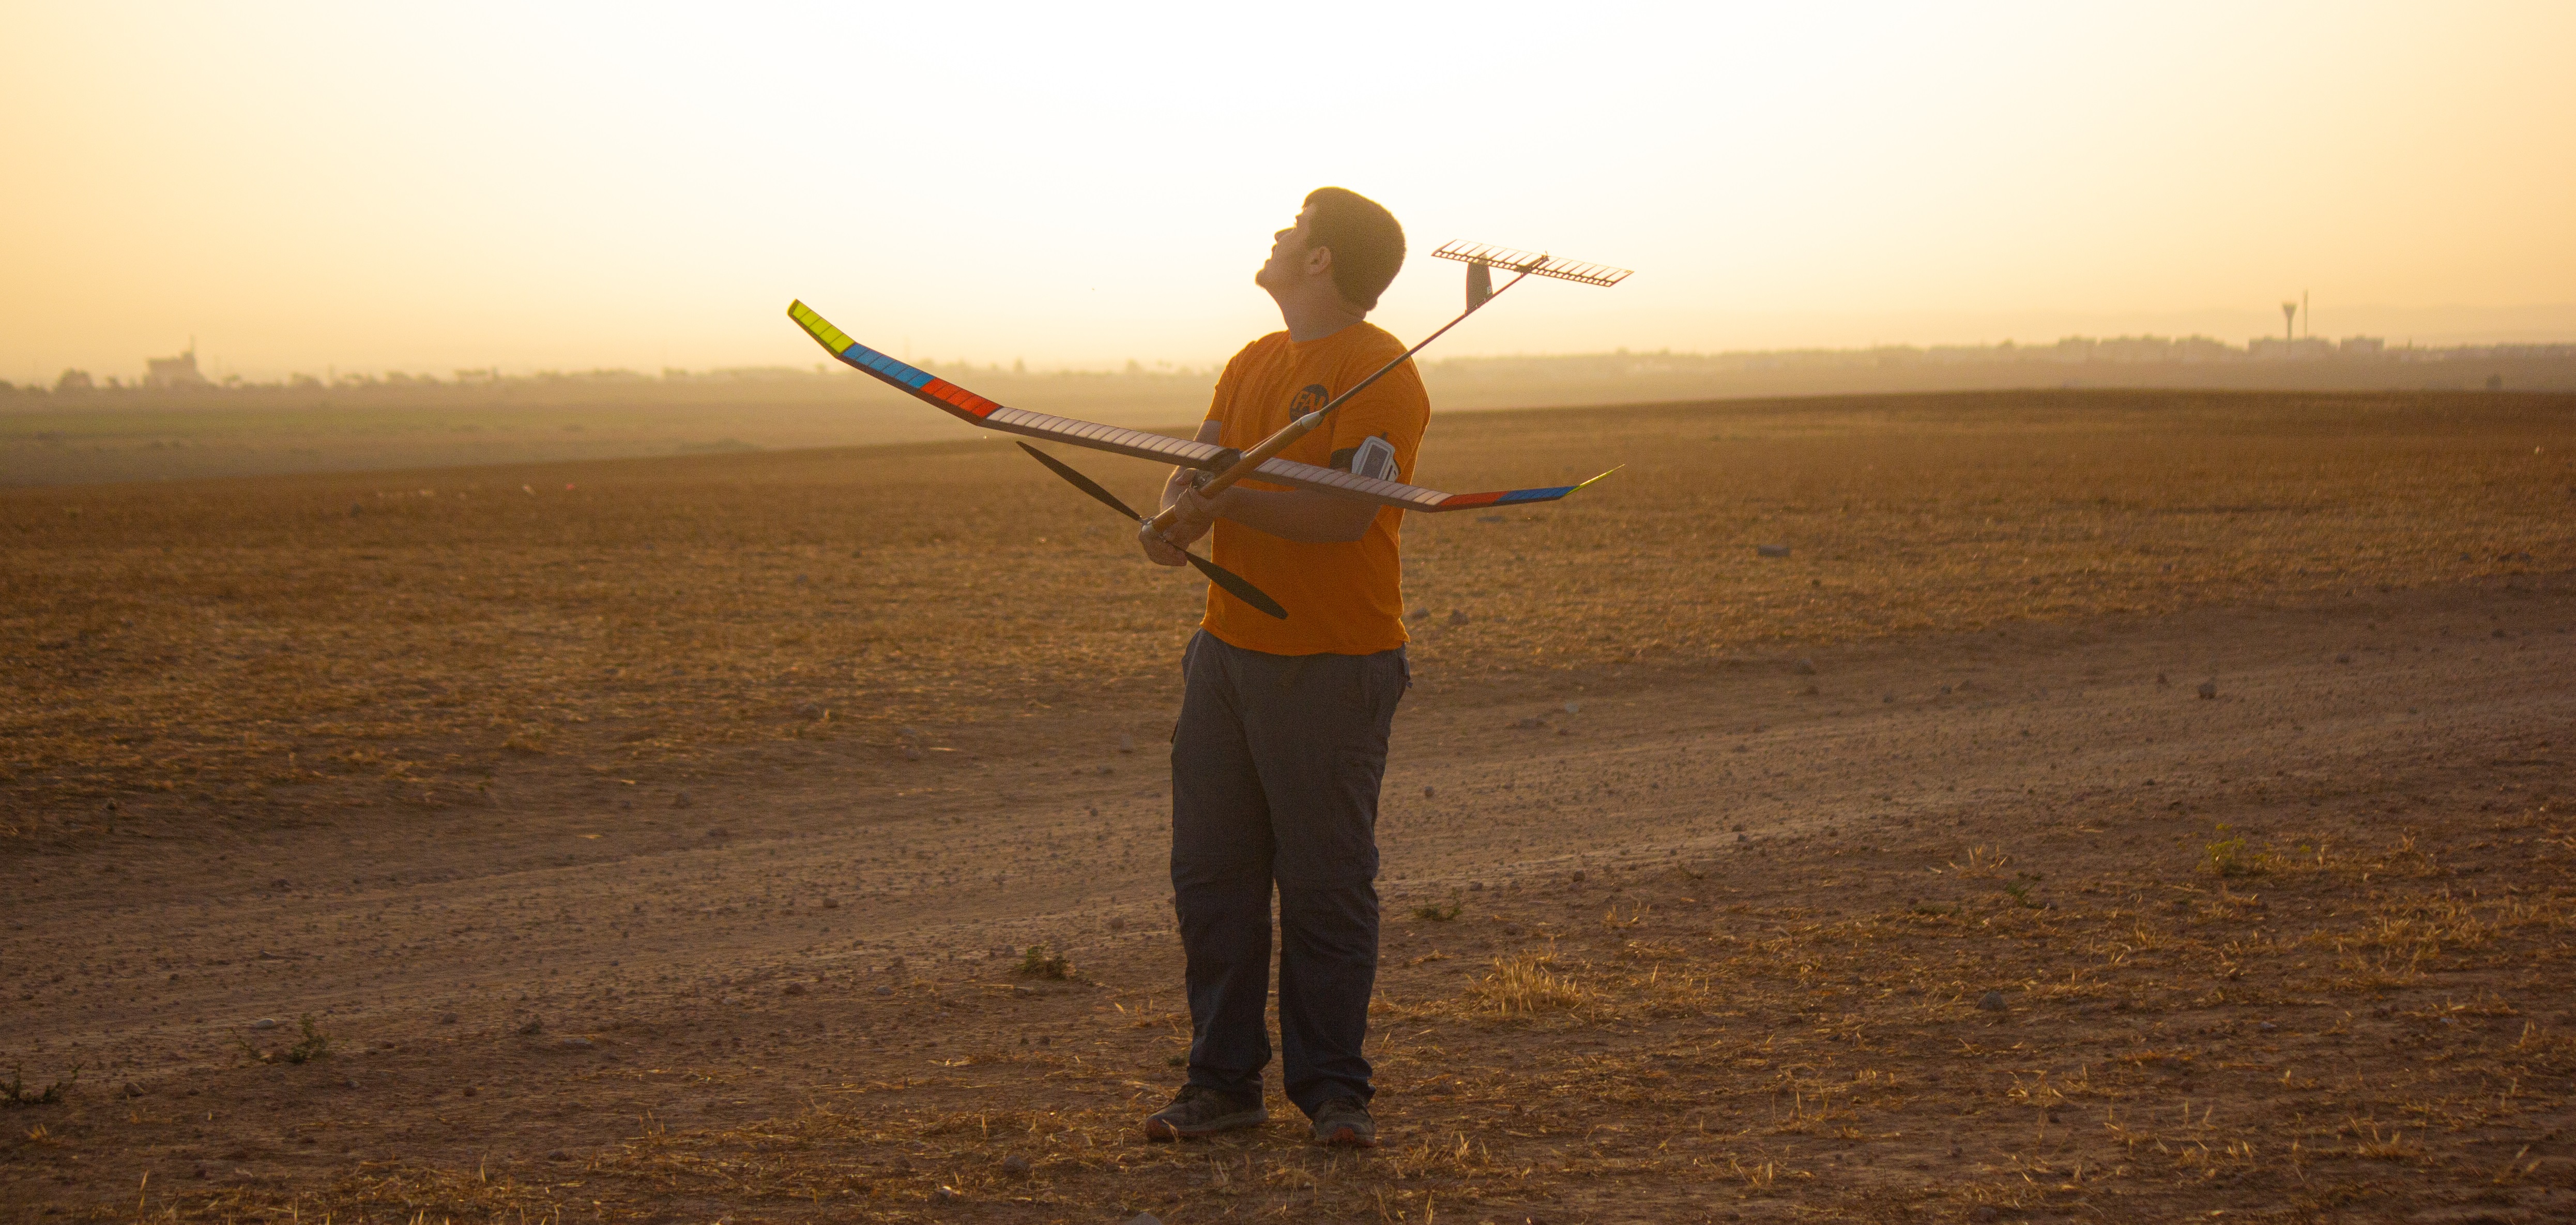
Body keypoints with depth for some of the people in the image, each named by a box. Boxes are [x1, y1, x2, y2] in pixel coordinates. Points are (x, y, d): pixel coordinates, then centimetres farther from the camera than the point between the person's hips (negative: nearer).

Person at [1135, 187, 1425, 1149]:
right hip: (1229, 650, 7)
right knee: (1211, 872, 7)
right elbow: (1199, 469, 8)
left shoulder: (1380, 375, -10)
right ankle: (1223, 1081, 15)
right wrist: (1176, 516, -14)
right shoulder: (1252, 364, 16)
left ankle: (1333, 1089, 9)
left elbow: (1344, 512, -20)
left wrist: (1225, 499, -25)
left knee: (1325, 885, -2)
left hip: (1332, 670, -7)